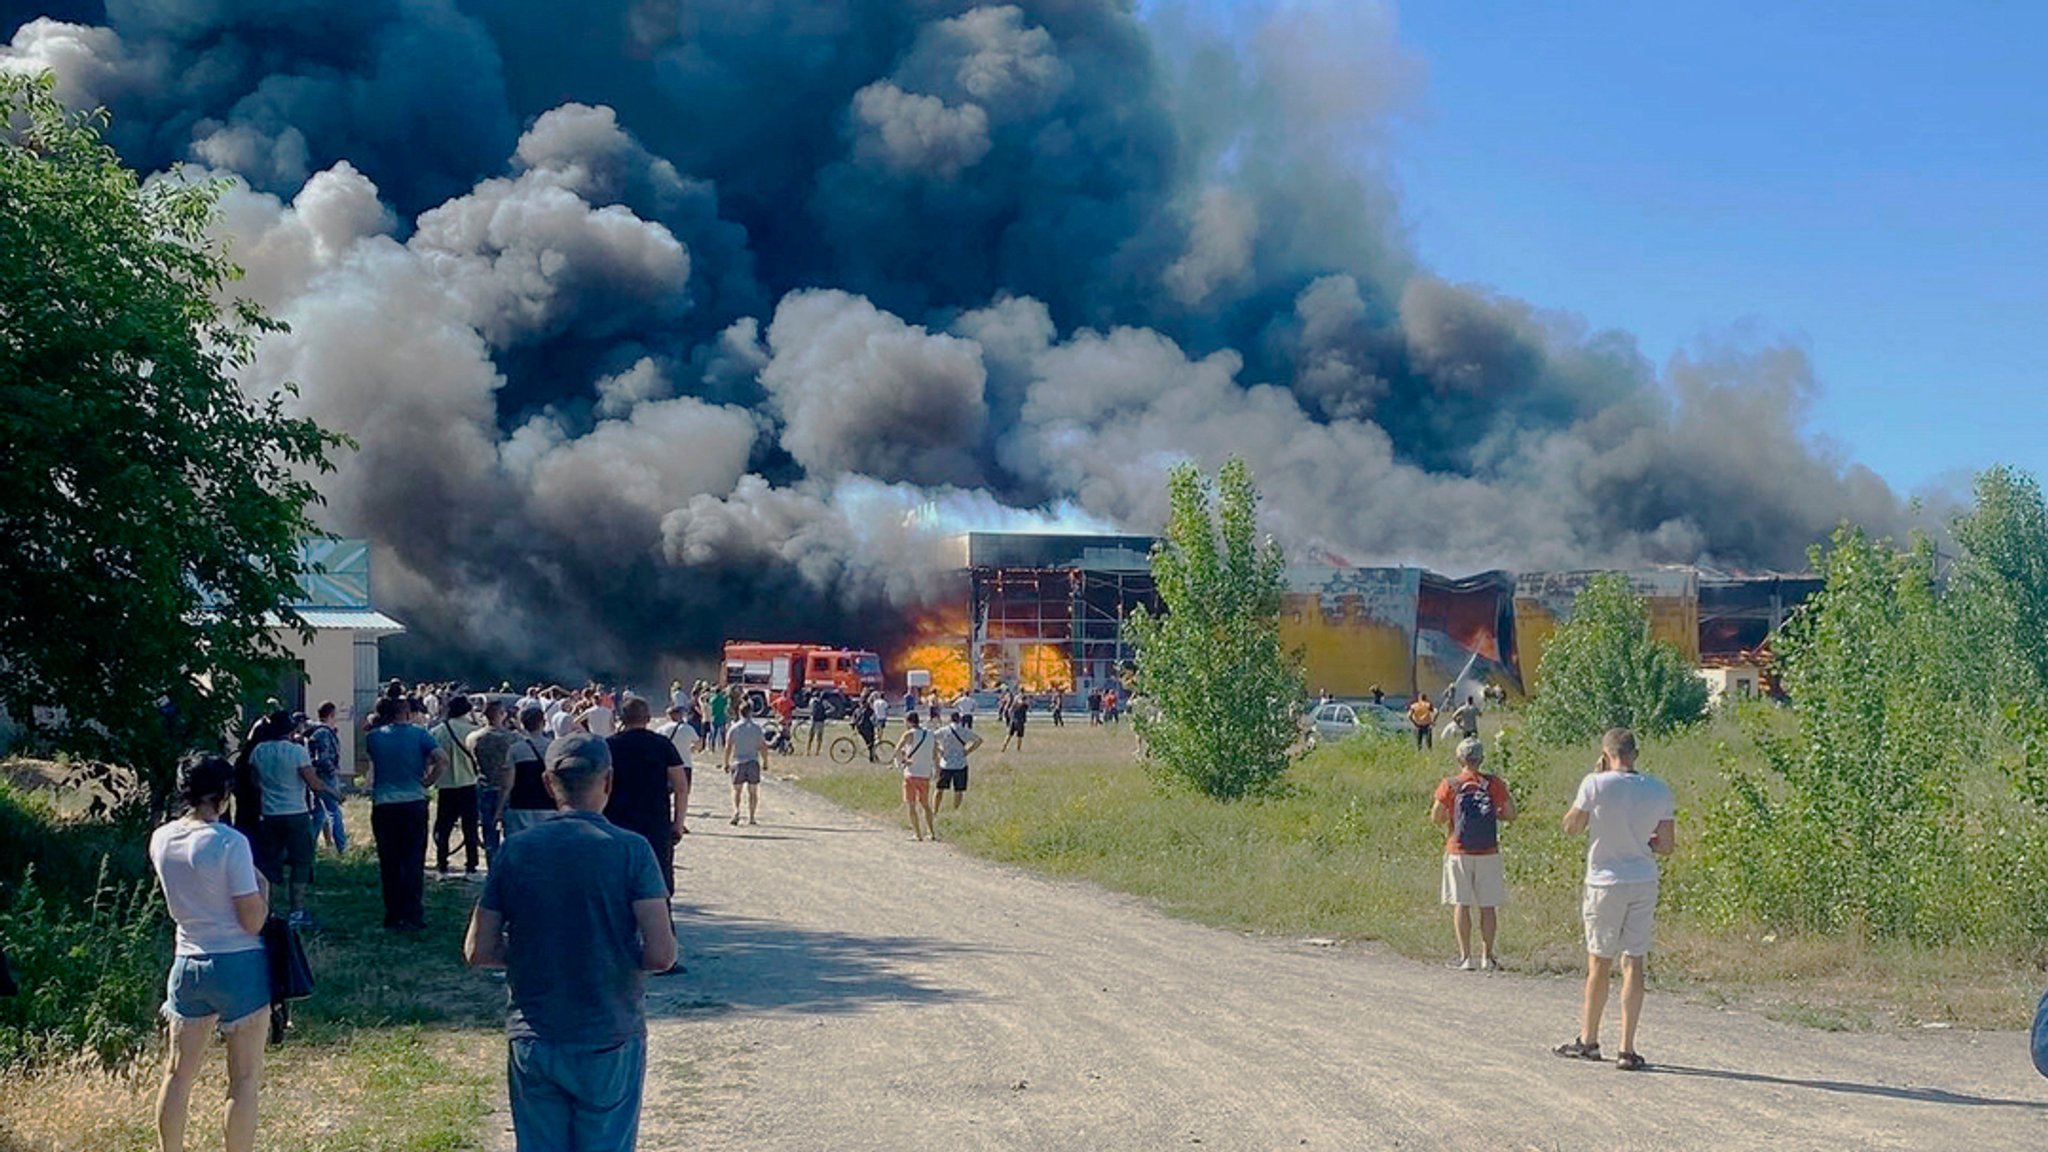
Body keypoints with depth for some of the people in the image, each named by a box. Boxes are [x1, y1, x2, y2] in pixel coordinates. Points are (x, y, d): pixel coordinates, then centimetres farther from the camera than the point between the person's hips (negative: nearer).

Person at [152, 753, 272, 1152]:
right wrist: (263, 888, 2)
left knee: (178, 1073, 14)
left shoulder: (161, 840, 1)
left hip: (187, 965, 6)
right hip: (240, 966, -5)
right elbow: (252, 921, -15)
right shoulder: (230, 843, -17)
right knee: (244, 1079, 5)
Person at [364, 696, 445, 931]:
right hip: (414, 803, -2)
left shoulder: (374, 737, 2)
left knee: (389, 863, 9)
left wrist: (378, 723, 20)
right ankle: (413, 916, -1)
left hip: (383, 806, 2)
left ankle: (393, 917, 11)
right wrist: (428, 781, -2)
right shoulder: (419, 734, -3)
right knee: (413, 861, 3)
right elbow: (442, 758, -14)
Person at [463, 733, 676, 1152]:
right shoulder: (631, 851, -10)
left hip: (532, 1042, 2)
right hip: (610, 1039, -2)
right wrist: (621, 958, 5)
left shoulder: (516, 850, -2)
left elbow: (477, 952, 0)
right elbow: (661, 954, -16)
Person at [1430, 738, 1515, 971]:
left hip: (1458, 853, -1)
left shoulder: (1449, 785, -5)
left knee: (1461, 905, 4)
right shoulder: (1494, 783, -2)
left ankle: (1465, 957, 3)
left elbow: (1435, 818, -1)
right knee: (1488, 906, 7)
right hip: (1488, 853, 1)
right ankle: (1487, 957, 10)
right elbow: (1510, 815, 2)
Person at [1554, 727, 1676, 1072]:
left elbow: (1571, 827, 2)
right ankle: (1627, 1050, 2)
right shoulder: (1659, 791, 0)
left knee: (1599, 964, 9)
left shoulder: (1596, 785, -10)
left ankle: (1588, 1041, 21)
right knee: (1633, 964, 4)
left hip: (1605, 883, -3)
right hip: (1644, 885, 3)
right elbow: (1667, 846, 3)